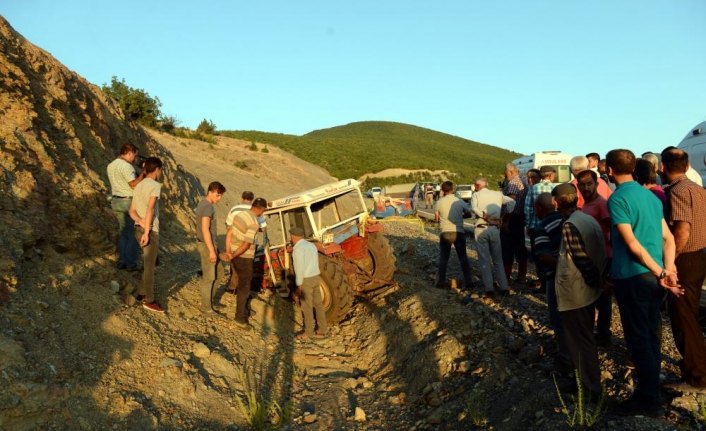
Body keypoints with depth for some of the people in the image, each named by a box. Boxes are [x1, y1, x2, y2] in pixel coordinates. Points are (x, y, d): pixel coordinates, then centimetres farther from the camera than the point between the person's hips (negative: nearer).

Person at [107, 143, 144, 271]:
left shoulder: (111, 166, 12)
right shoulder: (126, 166, -16)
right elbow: (134, 185, -22)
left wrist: (138, 173, 11)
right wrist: (143, 172, -12)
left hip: (116, 201, 8)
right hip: (128, 202, -8)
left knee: (123, 232, 16)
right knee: (133, 233, 1)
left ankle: (121, 261, 18)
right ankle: (131, 263, 3)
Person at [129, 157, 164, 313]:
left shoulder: (139, 186, 15)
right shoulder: (155, 185, -12)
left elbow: (132, 210, 9)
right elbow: (150, 209, -22)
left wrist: (141, 222, -8)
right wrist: (147, 232, -22)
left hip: (139, 229, 9)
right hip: (151, 231, -9)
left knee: (149, 263, 21)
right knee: (149, 266, -1)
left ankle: (142, 292, 29)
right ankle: (149, 300, 7)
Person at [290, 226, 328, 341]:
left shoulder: (298, 249, -16)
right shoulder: (311, 245, 10)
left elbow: (299, 268, -19)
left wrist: (299, 286, -15)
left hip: (306, 280, -8)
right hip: (316, 277, 8)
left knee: (307, 307, 2)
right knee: (318, 304, 12)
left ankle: (308, 332, 11)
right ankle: (322, 330, 18)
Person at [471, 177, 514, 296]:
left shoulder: (476, 195, 2)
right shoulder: (498, 194, 10)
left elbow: (474, 209, -17)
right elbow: (511, 202, -3)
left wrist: (487, 217, -14)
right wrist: (506, 218, 2)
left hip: (481, 229, -3)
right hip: (494, 229, 3)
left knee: (484, 260, 4)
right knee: (498, 260, 13)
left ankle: (489, 288, 4)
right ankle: (504, 287, 10)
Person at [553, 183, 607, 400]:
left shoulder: (569, 225, -22)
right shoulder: (589, 219, 5)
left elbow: (582, 260, -23)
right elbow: (598, 253, 9)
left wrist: (596, 281, -9)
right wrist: (598, 279, 12)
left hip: (574, 292, -9)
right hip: (588, 290, 9)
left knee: (579, 341, 4)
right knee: (585, 337, 22)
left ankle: (591, 388, 14)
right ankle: (588, 380, 37)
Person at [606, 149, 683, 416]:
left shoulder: (617, 199, -13)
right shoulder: (650, 195, 12)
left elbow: (633, 244, -19)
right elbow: (668, 238, 8)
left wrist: (661, 273, -15)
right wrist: (668, 270, -2)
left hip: (632, 277, -8)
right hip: (652, 277, 8)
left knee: (638, 339, 2)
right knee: (650, 336, 17)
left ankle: (648, 401, 11)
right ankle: (650, 390, 29)